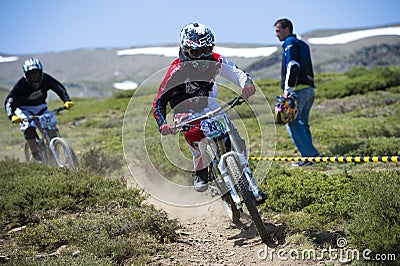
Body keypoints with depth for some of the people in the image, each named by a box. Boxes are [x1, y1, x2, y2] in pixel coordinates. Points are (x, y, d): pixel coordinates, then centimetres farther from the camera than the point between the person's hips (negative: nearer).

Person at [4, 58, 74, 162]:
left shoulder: (45, 79, -20)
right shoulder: (21, 85, -28)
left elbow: (60, 88, -10)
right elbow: (9, 101, -30)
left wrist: (67, 101, -26)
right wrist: (12, 116, -46)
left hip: (40, 107, 3)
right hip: (24, 109, -3)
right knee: (29, 128, -29)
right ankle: (36, 156, -22)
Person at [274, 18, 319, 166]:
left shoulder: (290, 43, -4)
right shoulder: (302, 44, 25)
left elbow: (293, 67, -17)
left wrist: (287, 89, -20)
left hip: (298, 89, -10)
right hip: (309, 89, 10)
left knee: (292, 123, -8)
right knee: (302, 123, 13)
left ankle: (310, 154, -13)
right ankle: (309, 154, 12)